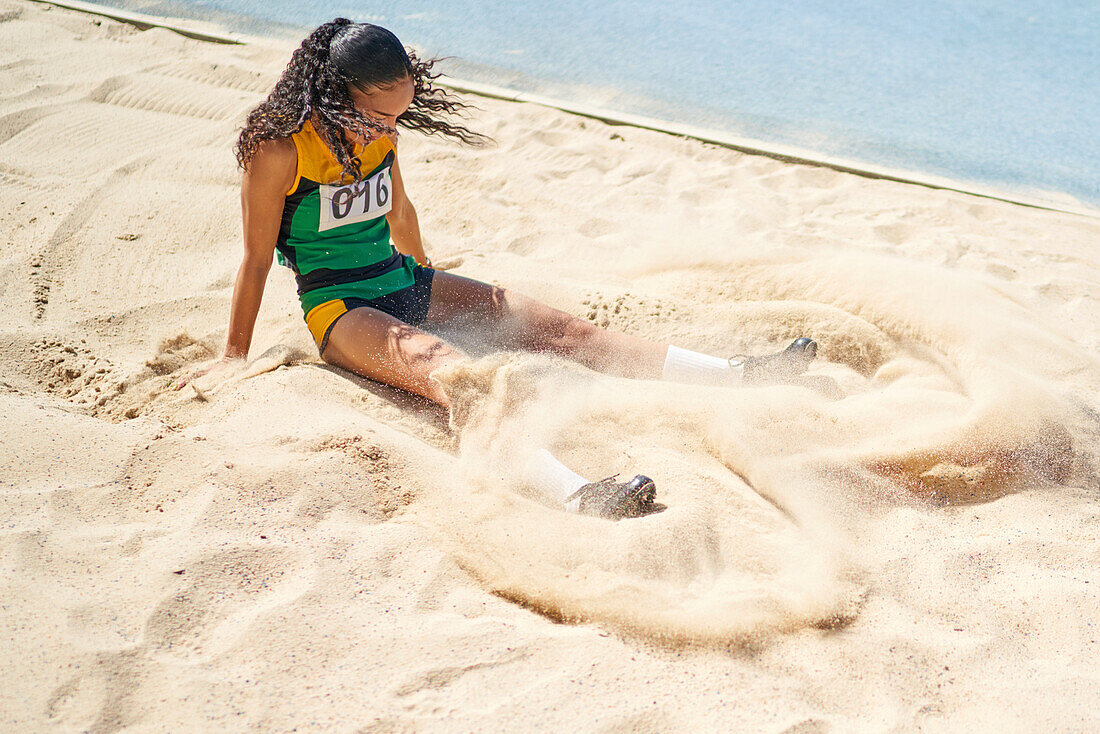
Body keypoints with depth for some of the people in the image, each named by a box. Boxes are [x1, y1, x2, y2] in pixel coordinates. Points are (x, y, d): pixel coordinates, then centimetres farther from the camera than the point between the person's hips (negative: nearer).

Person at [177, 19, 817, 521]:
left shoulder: (380, 133, 2)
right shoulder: (280, 149, -17)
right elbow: (257, 258, -10)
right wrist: (235, 356, -2)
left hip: (404, 283, 7)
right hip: (337, 308, -7)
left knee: (554, 325, -8)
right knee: (443, 368, -38)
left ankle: (739, 375, -14)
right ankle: (572, 492, -64)